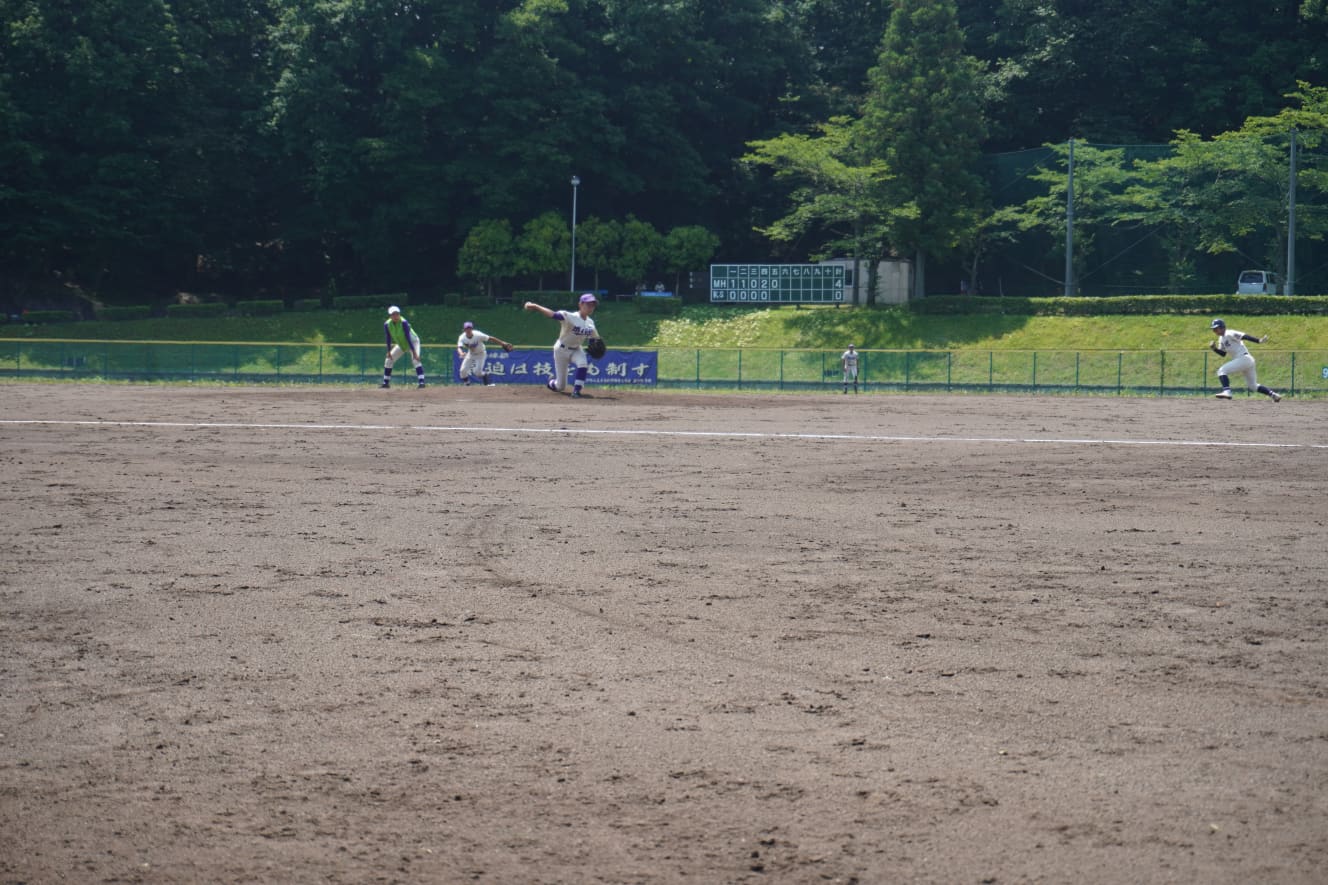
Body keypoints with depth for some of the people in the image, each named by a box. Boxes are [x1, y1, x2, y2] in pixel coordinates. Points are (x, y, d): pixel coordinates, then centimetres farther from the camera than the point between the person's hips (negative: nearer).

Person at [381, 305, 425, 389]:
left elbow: (408, 337, -32)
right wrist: (389, 351, -5)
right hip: (401, 345, 6)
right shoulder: (387, 324, -16)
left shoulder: (403, 322, -30)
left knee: (415, 359, -27)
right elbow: (388, 338, -5)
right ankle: (386, 382, 17)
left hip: (412, 342, -6)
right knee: (388, 360, 4)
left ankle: (421, 382, -33)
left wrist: (413, 351, -34)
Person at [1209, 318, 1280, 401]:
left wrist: (1259, 341, -29)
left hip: (1244, 358, -10)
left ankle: (1226, 391, -28)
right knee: (1252, 386, 17)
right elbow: (1223, 353, 23)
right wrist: (1214, 349, 5)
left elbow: (1244, 336, -19)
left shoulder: (1229, 334, -9)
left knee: (1222, 371, -14)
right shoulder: (1221, 339, 18)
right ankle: (1273, 395, 19)